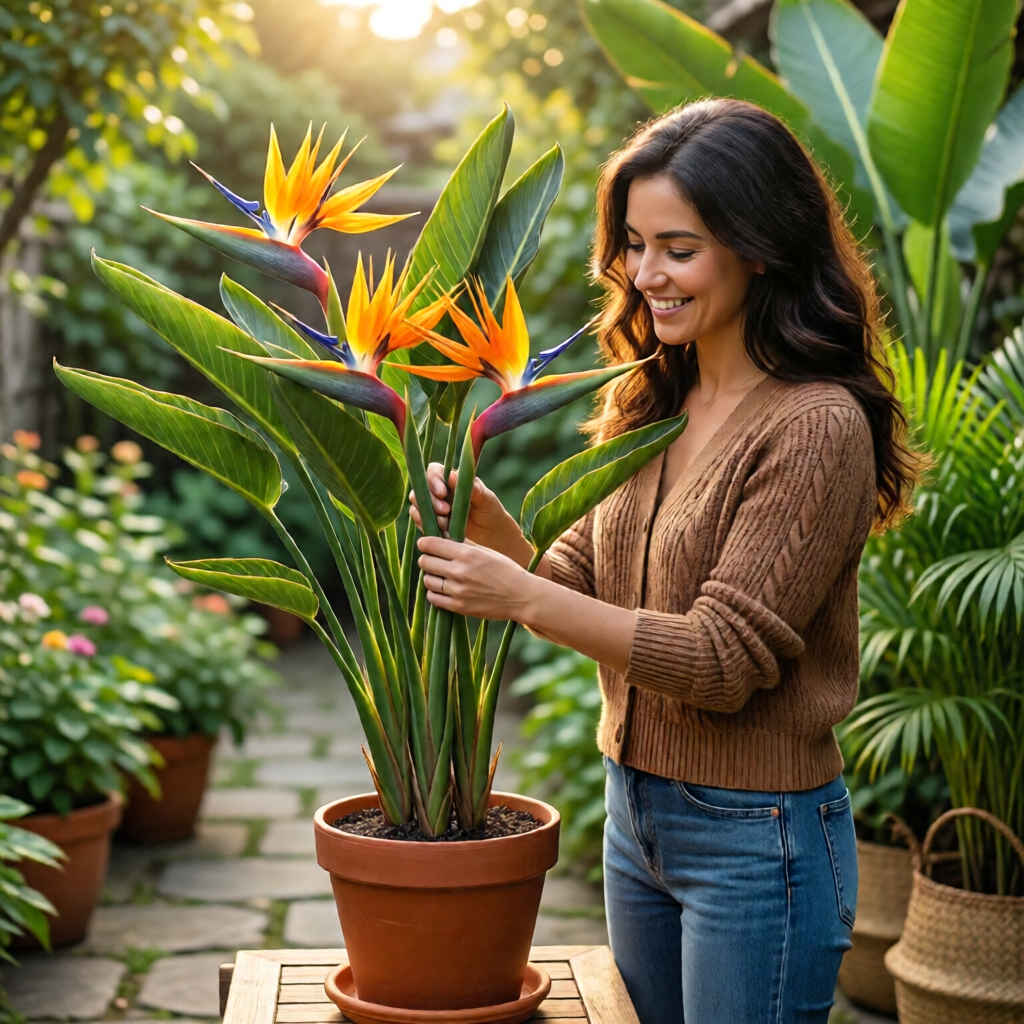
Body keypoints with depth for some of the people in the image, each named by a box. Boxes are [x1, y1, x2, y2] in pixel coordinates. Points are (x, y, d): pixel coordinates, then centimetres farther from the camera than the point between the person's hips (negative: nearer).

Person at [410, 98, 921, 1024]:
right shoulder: (648, 402, 5)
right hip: (635, 810, 7)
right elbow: (582, 582, 6)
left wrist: (524, 599, -25)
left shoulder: (817, 426, -19)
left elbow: (724, 659, -21)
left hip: (757, 835, -7)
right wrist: (489, 525, -13)